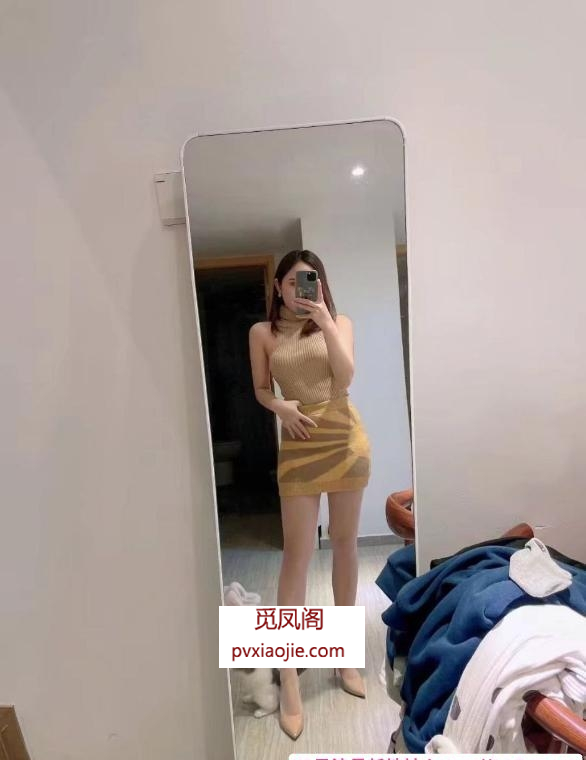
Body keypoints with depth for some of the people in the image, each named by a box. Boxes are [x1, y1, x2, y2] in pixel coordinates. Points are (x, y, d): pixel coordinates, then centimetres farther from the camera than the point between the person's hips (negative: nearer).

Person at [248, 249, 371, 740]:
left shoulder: (339, 322, 4)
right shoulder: (263, 332, 3)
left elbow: (345, 378, -10)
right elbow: (261, 390, 8)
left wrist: (324, 323, -18)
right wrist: (281, 407, -13)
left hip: (345, 438, 2)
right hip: (298, 443, -1)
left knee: (345, 543, 11)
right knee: (297, 553, -2)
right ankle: (289, 676, 9)